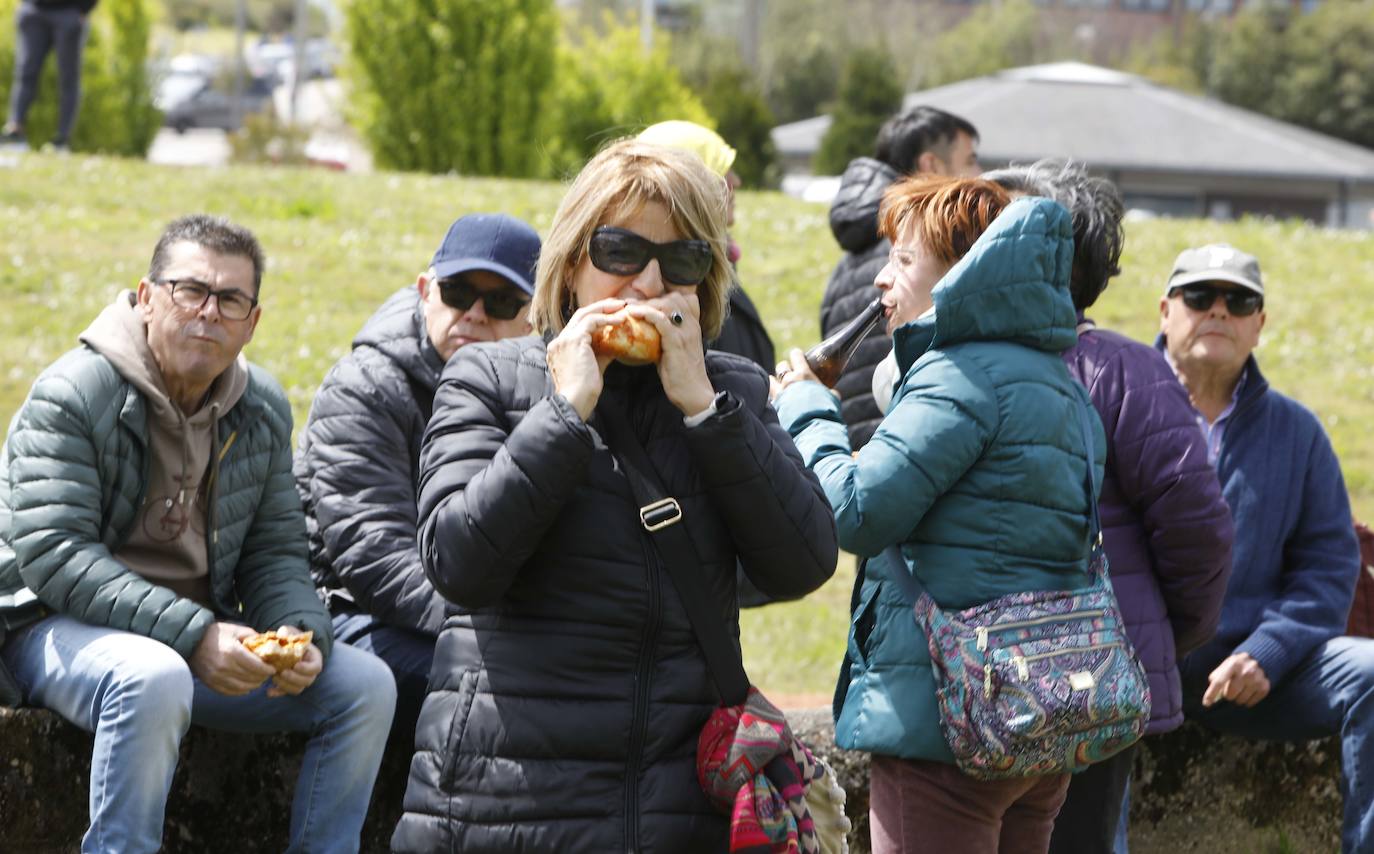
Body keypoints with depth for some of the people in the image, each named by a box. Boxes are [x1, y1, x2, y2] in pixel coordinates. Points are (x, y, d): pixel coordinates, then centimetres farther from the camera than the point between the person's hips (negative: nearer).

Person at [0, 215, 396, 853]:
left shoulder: (263, 410, 7)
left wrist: (301, 632, -14)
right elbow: (52, 554, -21)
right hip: (61, 628, -6)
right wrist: (191, 636, -28)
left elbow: (275, 554, 11)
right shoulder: (71, 394, -13)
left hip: (202, 633, 6)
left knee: (364, 685, -9)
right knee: (154, 680, -39)